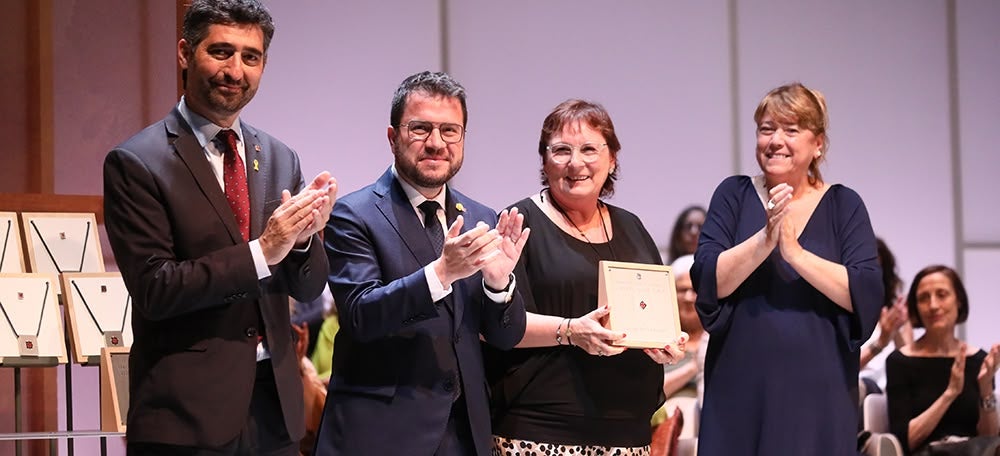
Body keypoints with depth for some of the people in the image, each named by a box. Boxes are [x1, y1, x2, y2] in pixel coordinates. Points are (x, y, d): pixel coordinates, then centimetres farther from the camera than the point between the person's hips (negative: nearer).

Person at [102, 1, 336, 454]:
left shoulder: (280, 160, 9)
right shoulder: (136, 162, -6)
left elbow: (308, 288, 10)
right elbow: (153, 289, -13)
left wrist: (303, 236, -11)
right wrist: (261, 251, -19)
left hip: (274, 400, 5)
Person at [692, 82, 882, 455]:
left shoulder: (844, 205, 4)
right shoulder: (734, 195, 6)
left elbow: (868, 295, -8)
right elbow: (706, 281, -6)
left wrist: (795, 252, -17)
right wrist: (765, 239, -19)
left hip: (818, 393, 0)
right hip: (740, 393, 0)